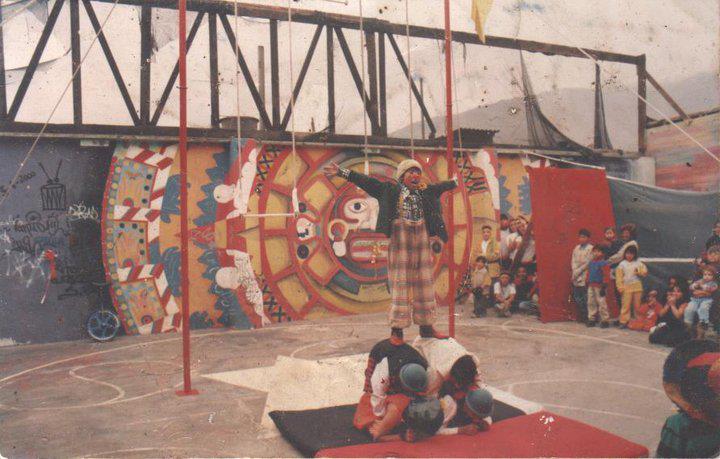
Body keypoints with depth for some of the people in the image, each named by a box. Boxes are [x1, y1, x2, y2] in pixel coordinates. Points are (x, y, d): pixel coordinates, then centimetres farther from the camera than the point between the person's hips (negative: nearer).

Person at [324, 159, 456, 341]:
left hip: (422, 240, 5)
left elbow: (442, 186, 30)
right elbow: (366, 181, -7)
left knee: (424, 283, 8)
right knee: (400, 283, -3)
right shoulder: (390, 190, -1)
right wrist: (342, 172, -13)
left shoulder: (426, 191, 12)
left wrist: (456, 181, 43)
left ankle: (426, 326, 19)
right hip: (399, 238, -5)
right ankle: (397, 329, 3)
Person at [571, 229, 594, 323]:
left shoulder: (590, 249, -6)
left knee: (585, 299, -4)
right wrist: (574, 273, -3)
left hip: (584, 278, -6)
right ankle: (581, 316, 19)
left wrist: (577, 272, -9)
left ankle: (586, 317, 5)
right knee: (576, 298, 8)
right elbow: (573, 261, 10)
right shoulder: (576, 248, 14)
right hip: (576, 278, 6)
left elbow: (587, 263, -10)